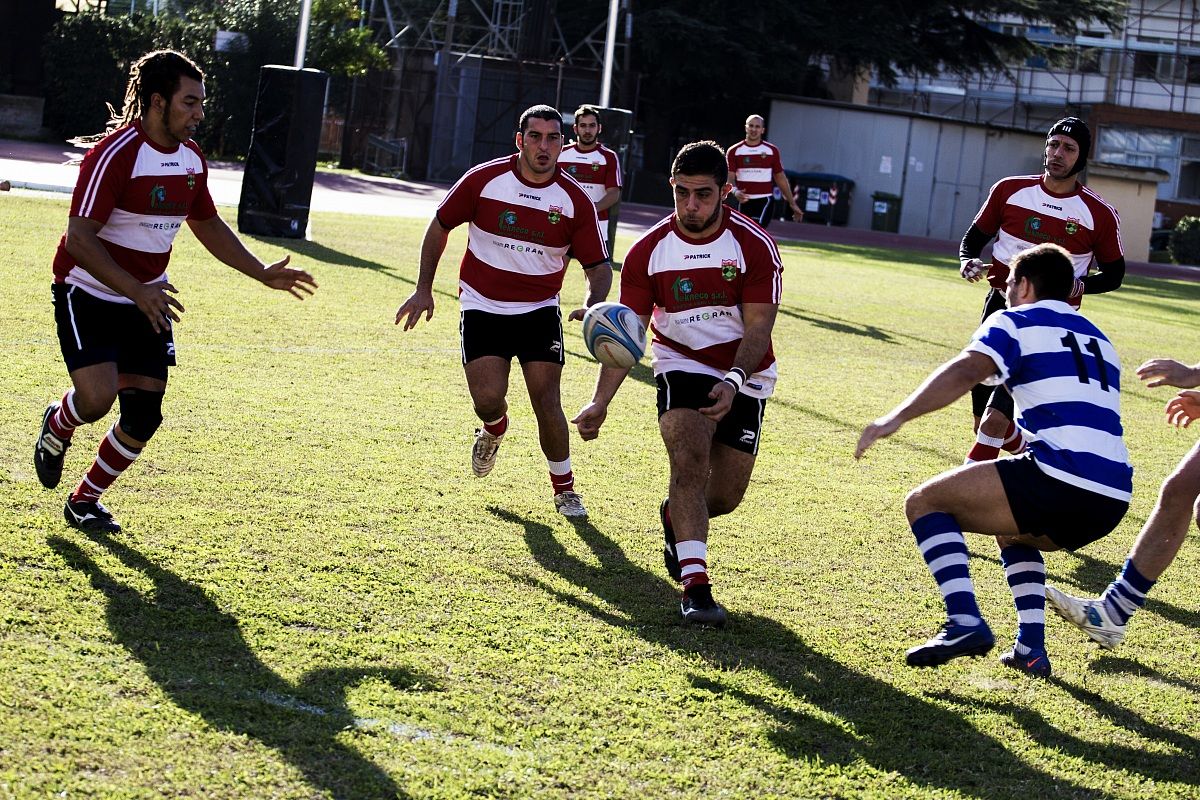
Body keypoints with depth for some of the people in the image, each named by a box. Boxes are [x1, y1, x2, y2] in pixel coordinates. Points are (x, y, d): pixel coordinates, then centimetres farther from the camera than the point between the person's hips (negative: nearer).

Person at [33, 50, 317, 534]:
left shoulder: (192, 158, 3)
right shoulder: (115, 154, -21)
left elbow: (208, 225, 19)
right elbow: (79, 239, -26)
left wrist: (263, 274, 12)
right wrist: (136, 291, -34)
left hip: (149, 302, 7)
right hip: (89, 294, -7)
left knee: (142, 418, 0)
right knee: (98, 396, -23)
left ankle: (84, 502, 22)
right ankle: (57, 428, 15)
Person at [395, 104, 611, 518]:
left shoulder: (576, 201, -9)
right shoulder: (483, 179, -10)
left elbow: (598, 266, -3)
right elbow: (440, 225, 4)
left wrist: (592, 306, -24)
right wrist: (423, 289, 4)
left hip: (540, 310, 0)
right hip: (482, 308, 0)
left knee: (547, 402, -9)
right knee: (488, 399, -13)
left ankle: (564, 487, 14)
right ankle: (494, 429, 27)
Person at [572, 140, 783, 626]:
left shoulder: (755, 246, -14)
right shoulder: (649, 251, -10)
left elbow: (758, 327, -16)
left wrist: (733, 382, -33)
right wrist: (602, 401, -19)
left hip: (745, 378, 1)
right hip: (682, 365, -1)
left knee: (725, 497, 3)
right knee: (690, 459, -27)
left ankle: (676, 518, 39)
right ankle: (694, 583, -28)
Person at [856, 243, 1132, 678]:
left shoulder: (1017, 321, 6)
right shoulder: (1098, 340, 28)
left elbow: (967, 369, -13)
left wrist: (897, 417, -19)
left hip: (1060, 479, -8)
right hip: (1112, 503, 8)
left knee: (925, 502, 5)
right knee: (1012, 530, 36)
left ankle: (964, 622, -12)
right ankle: (1030, 646, 21)